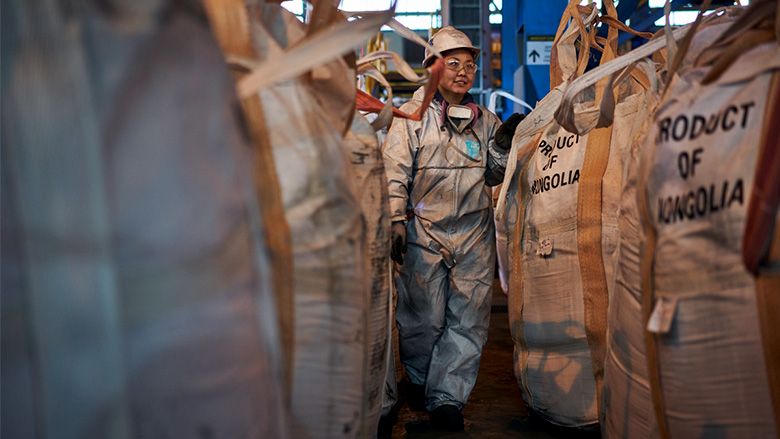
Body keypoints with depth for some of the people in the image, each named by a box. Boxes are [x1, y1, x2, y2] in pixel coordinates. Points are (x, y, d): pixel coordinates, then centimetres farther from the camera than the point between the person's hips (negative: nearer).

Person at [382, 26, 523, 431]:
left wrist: (503, 144, 1)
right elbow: (394, 174, -3)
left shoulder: (485, 120, 13)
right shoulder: (412, 117, 1)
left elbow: (494, 177, 18)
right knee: (424, 317, 3)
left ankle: (446, 397, 12)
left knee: (468, 319, 1)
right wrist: (395, 221, -11)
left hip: (474, 234, 4)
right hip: (424, 232, -3)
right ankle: (418, 380, 29)